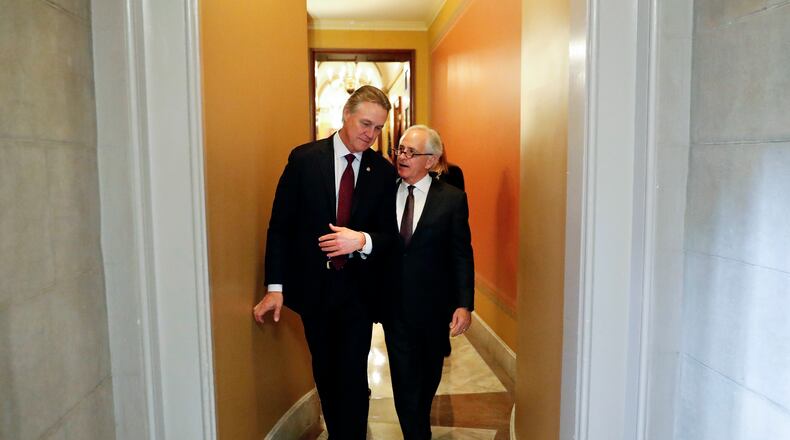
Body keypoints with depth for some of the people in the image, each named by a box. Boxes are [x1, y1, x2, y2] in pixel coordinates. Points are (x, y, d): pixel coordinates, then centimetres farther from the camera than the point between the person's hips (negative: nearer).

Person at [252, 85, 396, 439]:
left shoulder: (383, 171, -3)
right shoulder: (304, 158, -7)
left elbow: (391, 234, 0)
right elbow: (280, 225, -5)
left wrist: (362, 240, -23)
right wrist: (275, 287, -9)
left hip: (357, 289, 0)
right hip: (312, 286, 1)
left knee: (352, 375, 2)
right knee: (325, 373, 18)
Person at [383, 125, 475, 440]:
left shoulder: (452, 198, -8)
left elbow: (462, 255, -7)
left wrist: (464, 304, -13)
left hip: (434, 306, 0)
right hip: (395, 305, 0)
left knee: (429, 377, 22)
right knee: (405, 383, 3)